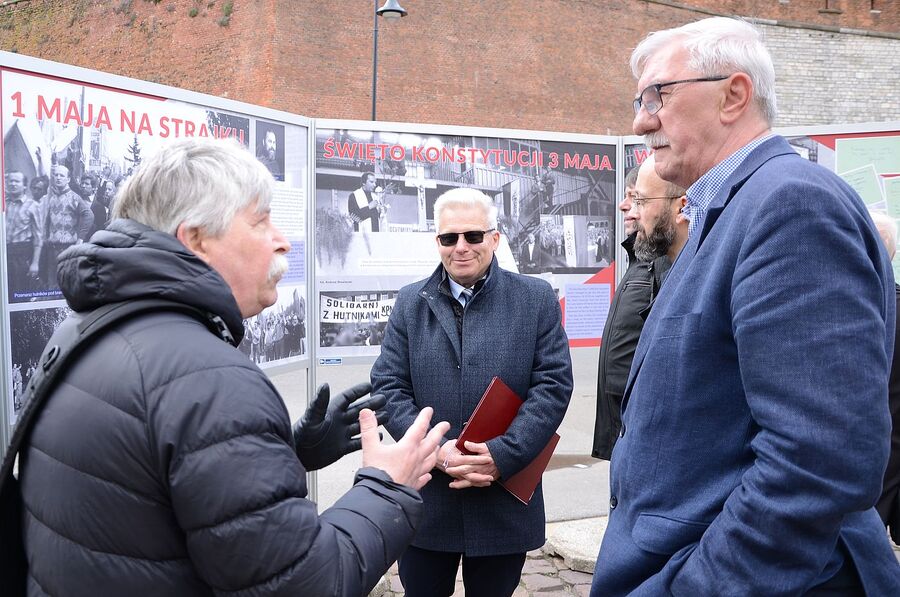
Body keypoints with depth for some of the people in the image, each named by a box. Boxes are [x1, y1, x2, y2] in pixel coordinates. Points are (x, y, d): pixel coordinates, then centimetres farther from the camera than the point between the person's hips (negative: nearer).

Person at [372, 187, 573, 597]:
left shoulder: (537, 300, 1)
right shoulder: (410, 303, 6)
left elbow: (552, 384, -5)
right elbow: (387, 386, 0)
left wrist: (501, 455, -16)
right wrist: (436, 451, -15)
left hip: (504, 504, -1)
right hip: (425, 501, 1)